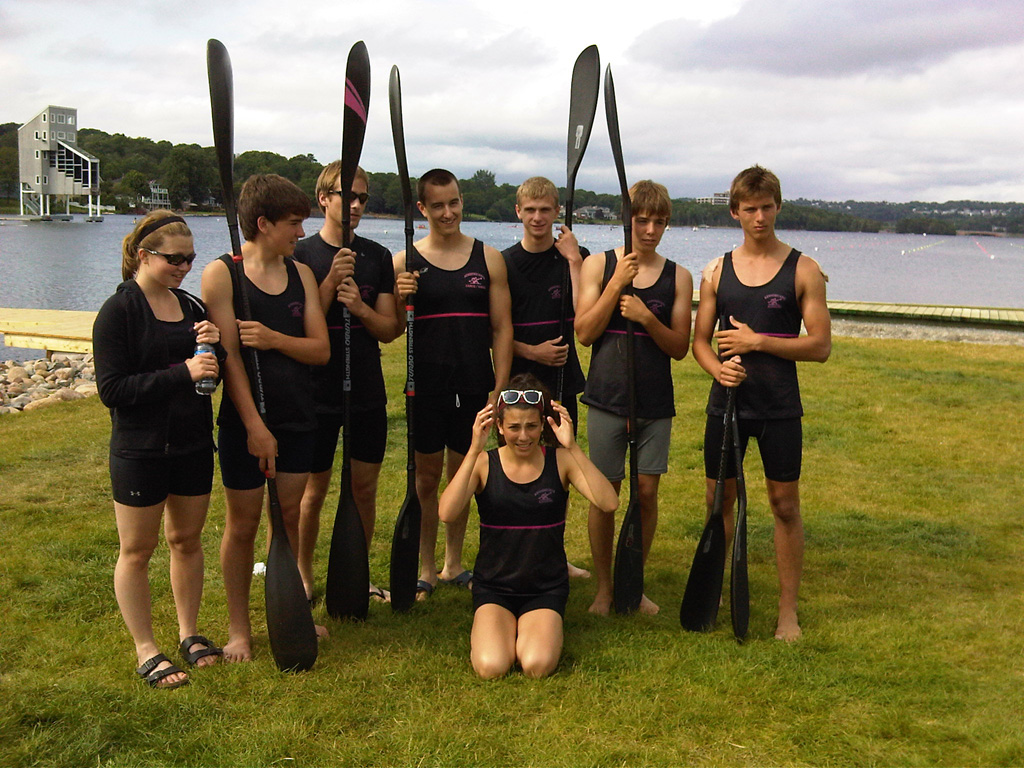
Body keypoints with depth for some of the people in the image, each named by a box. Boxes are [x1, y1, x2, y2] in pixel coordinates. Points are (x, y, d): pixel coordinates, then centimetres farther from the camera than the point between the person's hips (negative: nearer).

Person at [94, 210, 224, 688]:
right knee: (137, 550, 5)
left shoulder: (191, 308, 7)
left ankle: (189, 633, 29)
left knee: (187, 540, 15)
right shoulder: (118, 312, -11)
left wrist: (214, 346, -9)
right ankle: (146, 652, 16)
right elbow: (112, 389, -18)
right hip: (140, 450, -6)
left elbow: (212, 377, 13)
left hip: (193, 446, 6)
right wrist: (182, 372, -26)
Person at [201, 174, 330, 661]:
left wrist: (273, 338, -17)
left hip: (297, 418, 5)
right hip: (244, 420, -4)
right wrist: (255, 426, -16)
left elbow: (321, 350, 1)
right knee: (243, 524, 5)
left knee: (290, 516, 13)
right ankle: (238, 626, 19)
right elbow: (228, 355, -13)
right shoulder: (222, 273, -8)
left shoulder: (301, 273, 7)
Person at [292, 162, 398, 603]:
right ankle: (303, 577, 24)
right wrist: (331, 281, -20)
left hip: (368, 392, 3)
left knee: (365, 487, 8)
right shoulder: (301, 256, -4)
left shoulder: (377, 257, 6)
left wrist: (359, 306, -16)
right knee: (314, 489, 6)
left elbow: (389, 330, 3)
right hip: (317, 392, -3)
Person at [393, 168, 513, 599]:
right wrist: (400, 300, -18)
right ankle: (426, 569, 18)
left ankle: (453, 564, 26)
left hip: (474, 387, 2)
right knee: (426, 478, 6)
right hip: (426, 387, -1)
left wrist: (500, 386, -1)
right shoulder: (404, 263, 1)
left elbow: (501, 327, 5)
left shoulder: (488, 259, 5)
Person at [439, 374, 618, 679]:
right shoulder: (485, 464, -5)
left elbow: (609, 503, -21)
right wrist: (474, 450, -28)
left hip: (546, 588, 0)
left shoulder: (560, 461, -5)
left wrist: (572, 447, -27)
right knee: (491, 667, -22)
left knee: (537, 666, -22)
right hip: (494, 587, 0)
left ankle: (534, 629, 12)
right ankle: (494, 629, 12)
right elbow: (447, 513, -24)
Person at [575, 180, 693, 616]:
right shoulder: (598, 266, 2)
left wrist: (648, 319, -16)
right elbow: (584, 332, -6)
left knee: (647, 493, 3)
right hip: (607, 398, -1)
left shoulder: (678, 277, 5)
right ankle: (604, 588, 17)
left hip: (655, 401, 1)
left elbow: (680, 347, 2)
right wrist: (617, 283, -15)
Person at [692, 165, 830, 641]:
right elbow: (699, 340, 9)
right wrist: (717, 367, -13)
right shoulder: (717, 272, 6)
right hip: (726, 401, 3)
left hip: (779, 407, -2)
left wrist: (758, 341, -15)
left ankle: (788, 609, 16)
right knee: (718, 499, 10)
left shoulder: (803, 270, -2)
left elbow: (820, 346, -6)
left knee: (785, 506, 4)